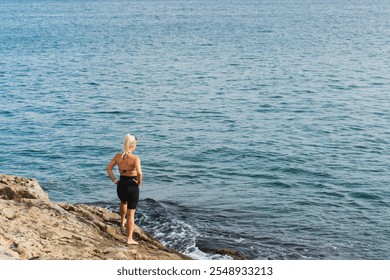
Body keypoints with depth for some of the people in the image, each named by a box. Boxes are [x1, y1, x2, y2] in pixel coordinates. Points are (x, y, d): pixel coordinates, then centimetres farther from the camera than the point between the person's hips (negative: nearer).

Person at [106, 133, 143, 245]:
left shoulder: (118, 156, -2)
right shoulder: (135, 158, -18)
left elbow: (108, 168, 2)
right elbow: (139, 173, -30)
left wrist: (114, 180, 8)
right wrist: (139, 182, -12)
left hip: (121, 184, 5)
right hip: (132, 186, -5)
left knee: (123, 202, 39)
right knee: (131, 213, 5)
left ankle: (122, 221, 59)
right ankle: (129, 239, 8)